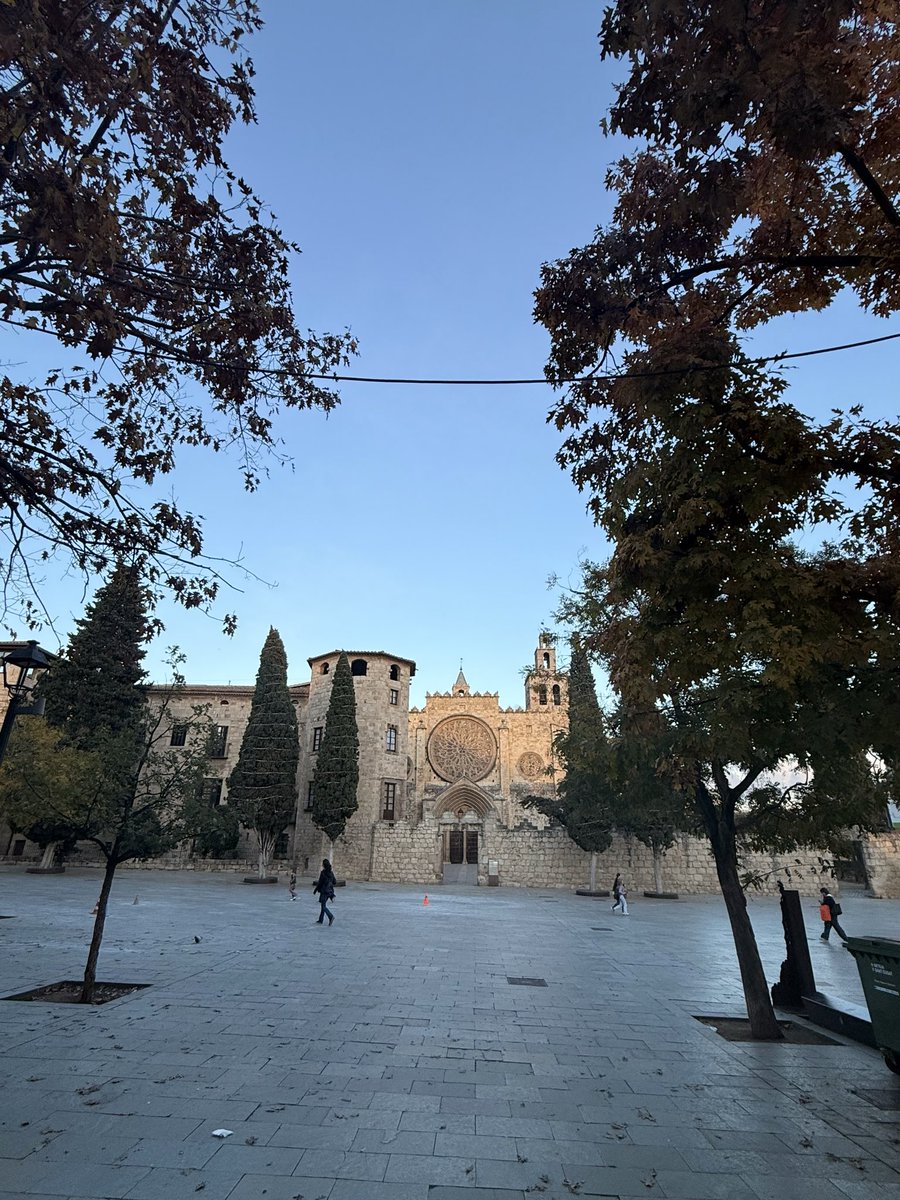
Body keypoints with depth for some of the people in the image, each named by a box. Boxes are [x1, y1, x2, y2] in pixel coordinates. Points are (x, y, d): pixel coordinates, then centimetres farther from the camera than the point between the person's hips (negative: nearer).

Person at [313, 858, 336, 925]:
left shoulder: (323, 872, -14)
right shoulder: (331, 872, 7)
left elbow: (320, 883, -14)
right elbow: (334, 882, 10)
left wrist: (315, 889, -1)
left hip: (324, 891, -7)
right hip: (330, 891, 8)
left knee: (323, 906, -4)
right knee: (323, 905, 16)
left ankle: (331, 916, -21)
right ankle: (320, 920, 21)